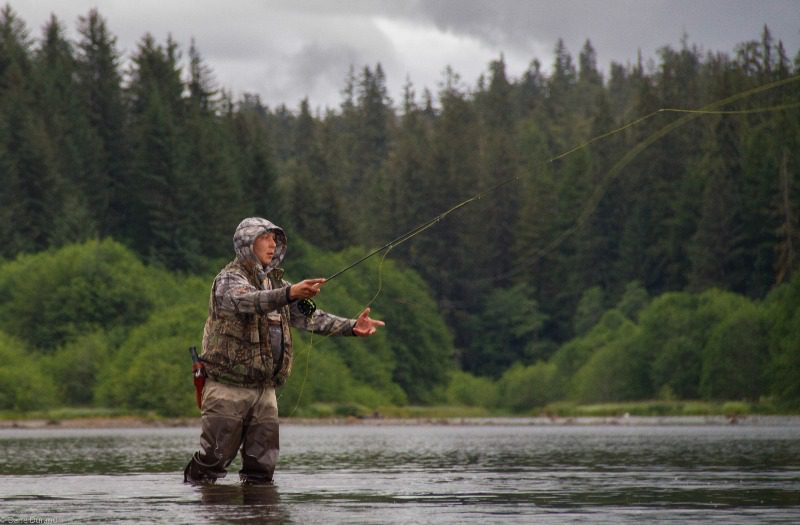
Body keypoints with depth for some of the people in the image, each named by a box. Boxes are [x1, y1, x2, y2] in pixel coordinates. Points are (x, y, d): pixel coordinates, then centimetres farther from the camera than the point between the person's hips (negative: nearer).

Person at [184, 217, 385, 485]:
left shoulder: (274, 282, 18)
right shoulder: (229, 280, -7)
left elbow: (308, 316, 13)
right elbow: (247, 301, -30)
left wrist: (351, 327, -1)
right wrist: (290, 293, -46)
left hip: (264, 389, 7)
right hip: (228, 385, -7)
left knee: (263, 463, 4)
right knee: (215, 456, -7)